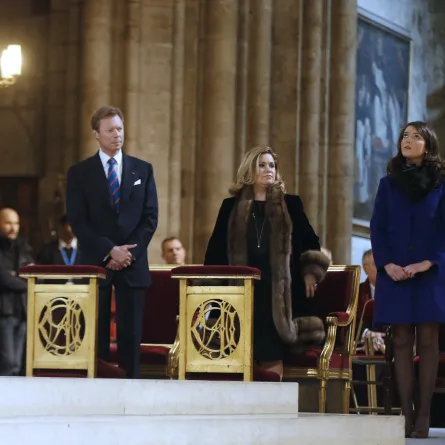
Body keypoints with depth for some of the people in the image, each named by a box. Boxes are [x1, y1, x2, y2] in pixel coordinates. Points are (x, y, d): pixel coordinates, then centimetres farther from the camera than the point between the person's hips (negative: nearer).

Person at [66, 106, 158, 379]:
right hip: (95, 263, -1)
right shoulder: (80, 173, 4)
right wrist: (109, 251, -13)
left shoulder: (143, 170, 10)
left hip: (133, 264, 1)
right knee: (96, 333, -1)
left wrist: (129, 252, -8)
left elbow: (150, 217, 5)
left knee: (131, 333, 1)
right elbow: (78, 221, -3)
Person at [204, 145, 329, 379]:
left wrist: (310, 272, 1)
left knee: (272, 355, -5)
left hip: (277, 293, 0)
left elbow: (310, 241, 14)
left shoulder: (290, 205, 10)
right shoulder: (231, 207, 11)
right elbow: (216, 249, 11)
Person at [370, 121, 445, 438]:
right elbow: (377, 228, 7)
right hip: (395, 273, 2)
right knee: (402, 341, -1)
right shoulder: (389, 183, 11)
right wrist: (386, 263, -8)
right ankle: (407, 414, -1)